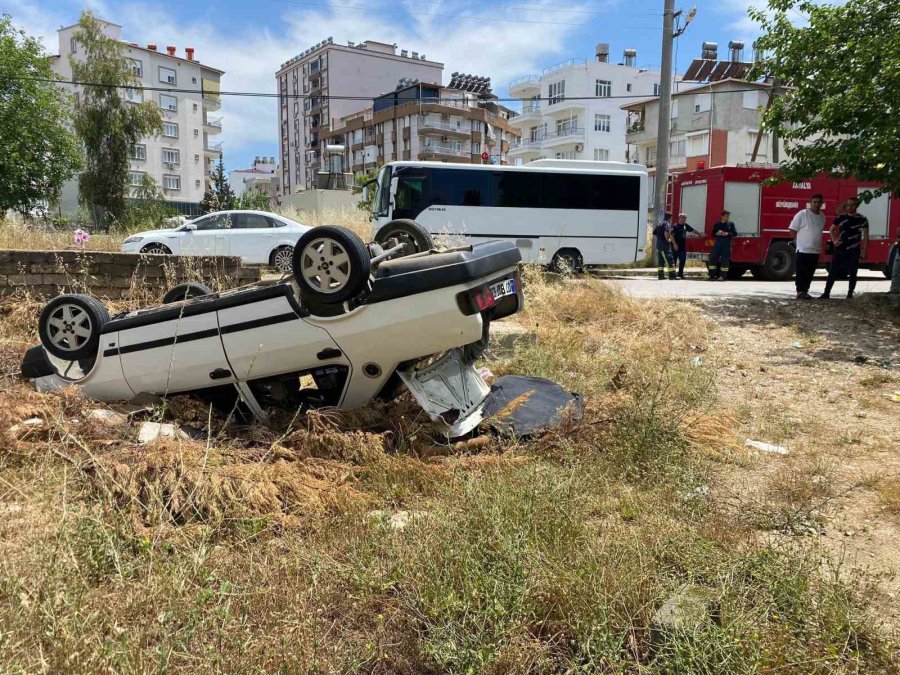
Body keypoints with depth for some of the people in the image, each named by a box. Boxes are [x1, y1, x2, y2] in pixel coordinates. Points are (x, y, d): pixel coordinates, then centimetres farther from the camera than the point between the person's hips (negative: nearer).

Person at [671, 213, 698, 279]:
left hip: (683, 247, 8)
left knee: (683, 260, 9)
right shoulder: (675, 226, -11)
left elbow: (693, 230, 23)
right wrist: (674, 244, -23)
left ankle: (680, 273, 18)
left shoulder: (685, 225, 11)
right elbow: (671, 235, -17)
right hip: (676, 247, -8)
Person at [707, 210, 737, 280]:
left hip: (727, 244, -1)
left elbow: (735, 233, 1)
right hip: (717, 244, 1)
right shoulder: (717, 224, 11)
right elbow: (713, 234, 11)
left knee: (725, 260, -3)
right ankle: (712, 275, 1)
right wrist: (717, 233, -10)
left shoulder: (731, 224, 7)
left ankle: (722, 276, 3)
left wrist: (727, 234, -13)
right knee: (713, 258, -4)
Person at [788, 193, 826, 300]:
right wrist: (800, 241, -2)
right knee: (801, 273, -4)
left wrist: (816, 243, 14)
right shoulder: (802, 214, -9)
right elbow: (792, 229, -7)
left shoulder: (822, 216, 11)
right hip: (803, 250, -6)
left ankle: (805, 291, 17)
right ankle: (800, 292, -1)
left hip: (816, 251, 6)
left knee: (810, 273, 10)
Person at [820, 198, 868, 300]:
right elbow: (832, 229, 19)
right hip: (840, 249, 2)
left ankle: (850, 294, 13)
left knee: (852, 273, 4)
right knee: (833, 271, -2)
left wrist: (863, 251, -6)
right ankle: (826, 293, 0)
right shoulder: (841, 218, 5)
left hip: (854, 251, -1)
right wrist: (834, 241, 4)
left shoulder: (862, 219, -2)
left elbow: (865, 236, -1)